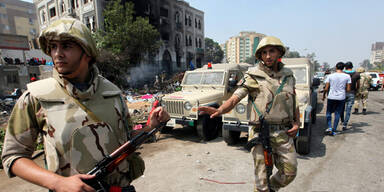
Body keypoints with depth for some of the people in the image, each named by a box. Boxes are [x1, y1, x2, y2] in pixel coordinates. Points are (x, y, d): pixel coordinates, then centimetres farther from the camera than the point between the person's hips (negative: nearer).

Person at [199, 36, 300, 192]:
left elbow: (294, 102, 20)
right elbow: (234, 98, -16)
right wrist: (219, 110, -34)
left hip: (284, 134, 4)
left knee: (290, 173, 12)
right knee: (261, 177, 4)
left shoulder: (289, 75, 9)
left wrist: (297, 123, 6)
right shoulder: (253, 76, -6)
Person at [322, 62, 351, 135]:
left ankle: (329, 127, 0)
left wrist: (323, 95, 9)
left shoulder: (330, 76, -6)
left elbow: (326, 88, -6)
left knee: (329, 113, 14)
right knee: (337, 114, 8)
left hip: (331, 97, -1)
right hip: (341, 98, 1)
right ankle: (334, 130, 10)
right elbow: (348, 89, -2)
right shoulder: (347, 76, -2)